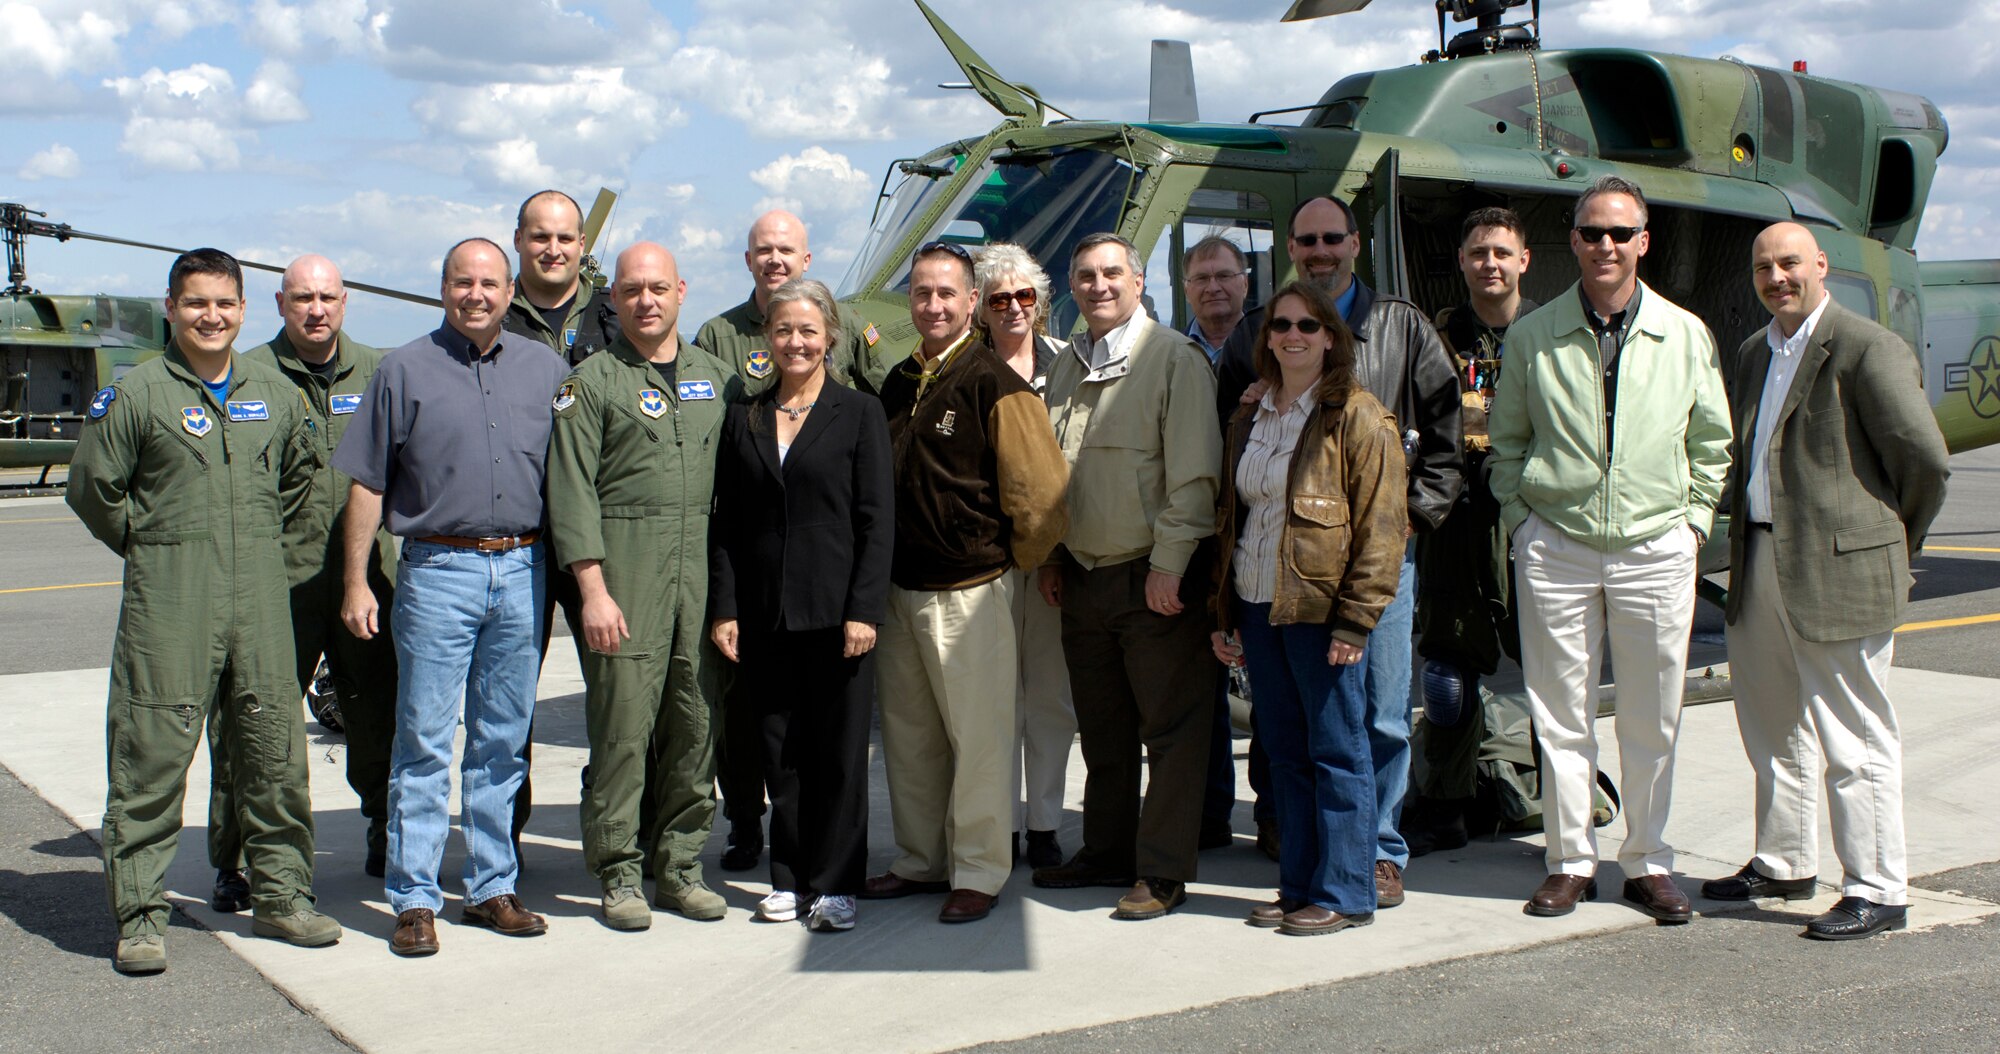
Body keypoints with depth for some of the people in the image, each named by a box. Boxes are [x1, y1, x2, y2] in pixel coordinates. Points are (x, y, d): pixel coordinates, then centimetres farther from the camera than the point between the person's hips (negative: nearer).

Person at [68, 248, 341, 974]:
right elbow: (93, 488, 0)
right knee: (151, 757, -3)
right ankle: (140, 914, 5)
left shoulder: (275, 393, 10)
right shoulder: (136, 393, -3)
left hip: (261, 598, 4)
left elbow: (300, 472, 26)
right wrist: (148, 545, 4)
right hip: (167, 602, -4)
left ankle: (280, 894, 20)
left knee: (274, 751, 8)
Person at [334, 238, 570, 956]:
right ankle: (414, 901, 5)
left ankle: (493, 888, 18)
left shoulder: (544, 367, 11)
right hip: (438, 570, -3)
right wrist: (356, 582, -2)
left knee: (503, 742, 9)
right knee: (424, 742, -2)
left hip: (523, 571, 3)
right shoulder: (405, 370, 3)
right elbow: (367, 485, 3)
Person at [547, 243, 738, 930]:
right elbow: (573, 493, -4)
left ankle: (680, 863, 16)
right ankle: (619, 872, 6)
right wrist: (594, 589, -12)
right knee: (623, 718, -4)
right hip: (624, 568, -4)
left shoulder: (716, 376, 15)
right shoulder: (592, 382, 3)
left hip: (703, 565, 4)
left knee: (695, 718, 5)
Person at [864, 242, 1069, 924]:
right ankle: (922, 861, 27)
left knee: (977, 738, 0)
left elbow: (1040, 490, -11)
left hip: (969, 592, -7)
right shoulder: (899, 384, 10)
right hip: (901, 589, 7)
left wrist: (1017, 560, -1)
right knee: (907, 735, 14)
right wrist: (885, 565, 16)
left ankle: (978, 874, 12)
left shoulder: (994, 385, -11)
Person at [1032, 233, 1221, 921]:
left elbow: (1192, 472, -14)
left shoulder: (1174, 358, -8)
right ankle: (1106, 854, 27)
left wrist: (1167, 566, -17)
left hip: (1154, 577, -7)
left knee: (1172, 728, 0)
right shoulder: (1066, 367, 13)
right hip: (1082, 576, 7)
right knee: (1102, 730, 15)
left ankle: (1162, 874, 6)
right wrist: (1050, 557, 14)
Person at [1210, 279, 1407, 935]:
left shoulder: (1357, 417, -6)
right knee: (1284, 753, 11)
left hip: (1320, 609, -7)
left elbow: (1381, 525, -11)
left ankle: (1343, 894, 8)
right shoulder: (1249, 420, 14)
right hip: (1257, 608, 7)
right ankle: (1298, 888, 20)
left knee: (1336, 752, 0)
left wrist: (1355, 618, -17)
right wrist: (1223, 615, 14)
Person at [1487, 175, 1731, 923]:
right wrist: (1519, 519, 2)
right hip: (1555, 546, 0)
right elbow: (1505, 441, 12)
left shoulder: (1685, 335, 5)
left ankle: (1648, 863, 20)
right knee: (1561, 716, 3)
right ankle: (1571, 861, 15)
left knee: (1653, 720, 7)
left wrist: (1694, 520, 5)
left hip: (1656, 550, 1)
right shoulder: (1532, 337, 4)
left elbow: (1711, 443, 14)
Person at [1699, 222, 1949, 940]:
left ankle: (1877, 892, 8)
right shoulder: (1754, 355, 15)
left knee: (1854, 739, -2)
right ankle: (1782, 865, 32)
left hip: (1838, 572, -8)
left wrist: (1896, 541, 1)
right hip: (1759, 565, 8)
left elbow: (1924, 458, -11)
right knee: (1773, 730, 18)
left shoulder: (1868, 349, -11)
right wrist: (1742, 533, 14)